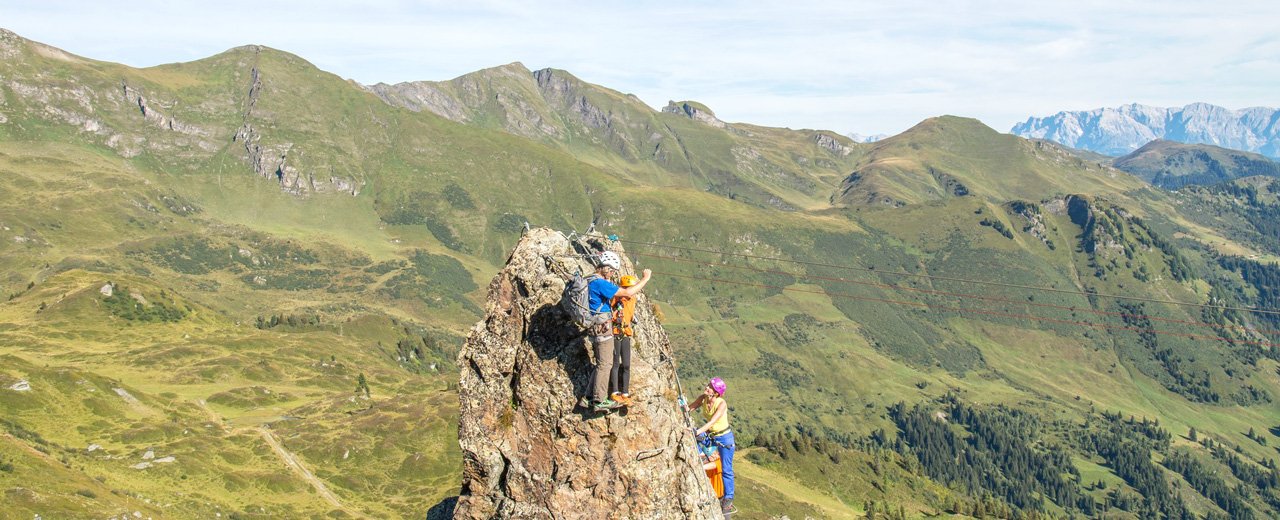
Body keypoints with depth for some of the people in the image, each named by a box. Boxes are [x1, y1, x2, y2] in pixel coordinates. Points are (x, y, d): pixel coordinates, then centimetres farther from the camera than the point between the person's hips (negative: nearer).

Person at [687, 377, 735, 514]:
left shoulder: (721, 403, -27)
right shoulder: (703, 399, -12)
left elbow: (712, 421, -36)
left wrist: (698, 431, -48)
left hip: (724, 437, -5)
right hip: (710, 435, 5)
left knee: (726, 470, 2)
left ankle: (728, 498, 20)